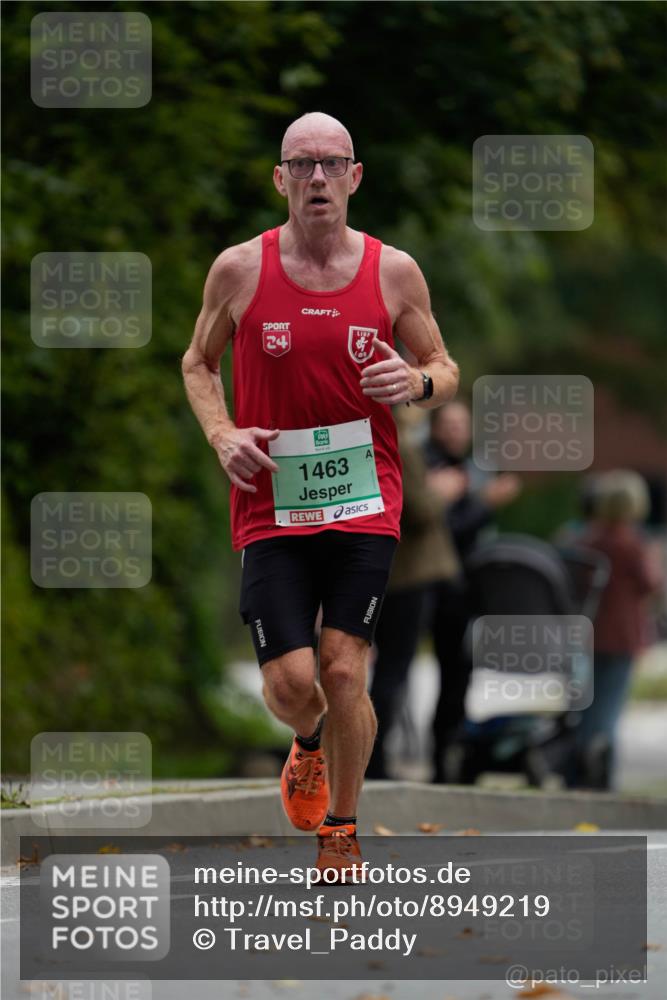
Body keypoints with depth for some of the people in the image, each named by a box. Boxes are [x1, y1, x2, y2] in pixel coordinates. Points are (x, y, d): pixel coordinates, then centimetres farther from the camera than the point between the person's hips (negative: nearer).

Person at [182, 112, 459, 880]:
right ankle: (309, 743, 32)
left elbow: (446, 370, 12)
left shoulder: (394, 272, 1)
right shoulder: (239, 270, -1)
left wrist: (419, 383, -13)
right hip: (270, 507, 0)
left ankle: (342, 832, 13)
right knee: (289, 683, -6)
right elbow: (198, 363, 13)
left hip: (365, 505, 0)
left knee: (343, 672, -8)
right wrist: (222, 435, -6)